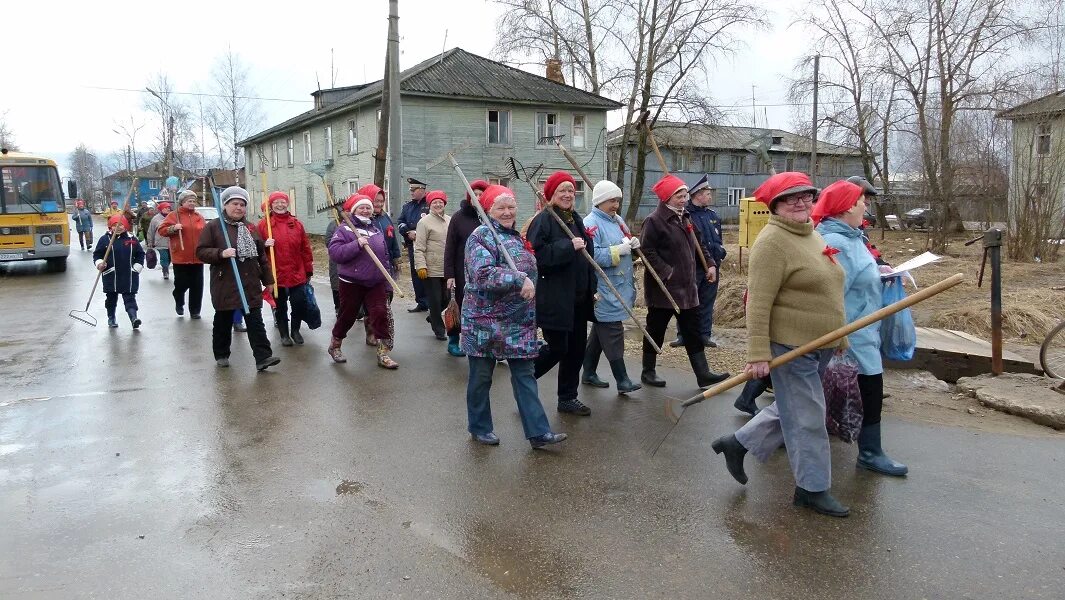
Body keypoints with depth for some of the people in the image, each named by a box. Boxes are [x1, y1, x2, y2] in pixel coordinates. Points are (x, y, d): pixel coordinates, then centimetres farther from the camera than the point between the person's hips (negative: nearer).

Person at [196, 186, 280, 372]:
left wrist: (267, 279, 13)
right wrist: (221, 253, -22)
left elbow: (261, 255, 15)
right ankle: (221, 355, 26)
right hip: (225, 285, -3)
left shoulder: (250, 228, 12)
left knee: (255, 322, -1)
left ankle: (263, 357, -4)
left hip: (251, 285, 3)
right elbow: (201, 251, -6)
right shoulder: (213, 227, -2)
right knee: (223, 322, 10)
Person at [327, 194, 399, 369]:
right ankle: (334, 346, 34)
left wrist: (387, 283, 14)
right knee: (347, 316, 9)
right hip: (351, 282, -4)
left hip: (376, 283, 4)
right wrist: (357, 244, -27)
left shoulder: (377, 231, 12)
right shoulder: (345, 230, -5)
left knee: (381, 314, -8)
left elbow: (385, 258, 17)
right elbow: (334, 251, -19)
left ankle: (383, 354, -3)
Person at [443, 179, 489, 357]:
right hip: (463, 272, -1)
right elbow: (450, 248, -3)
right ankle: (453, 341, 25)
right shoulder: (459, 217, -3)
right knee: (461, 306, 9)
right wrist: (449, 274, -8)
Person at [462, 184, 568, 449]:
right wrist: (519, 280, -28)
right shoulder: (481, 236, -12)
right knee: (481, 376, 7)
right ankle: (479, 427, 23)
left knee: (525, 375, 5)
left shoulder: (516, 237, 14)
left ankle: (538, 432, 7)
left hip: (518, 323, 7)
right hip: (486, 321, -7)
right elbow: (483, 274, -27)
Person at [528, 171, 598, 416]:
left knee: (576, 349, 11)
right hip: (554, 299, -8)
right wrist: (569, 246, -24)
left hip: (578, 297, 9)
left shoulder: (575, 219, 15)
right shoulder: (543, 220, -12)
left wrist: (592, 288, 18)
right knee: (558, 348, -4)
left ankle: (568, 398, 24)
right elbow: (538, 255, -24)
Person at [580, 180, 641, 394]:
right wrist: (618, 250, -22)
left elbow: (627, 247, 25)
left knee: (600, 330, 16)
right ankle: (622, 380, -5)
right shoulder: (591, 223, -13)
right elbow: (592, 256, -23)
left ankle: (589, 373, 26)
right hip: (603, 290, -9)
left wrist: (634, 244, 3)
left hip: (619, 287, 9)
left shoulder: (617, 220, 15)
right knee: (613, 332, -8)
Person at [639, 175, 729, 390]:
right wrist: (666, 271, -21)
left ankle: (703, 374, 10)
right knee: (656, 330, 5)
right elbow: (647, 251, -20)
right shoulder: (655, 221, -14)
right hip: (663, 288, -8)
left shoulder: (683, 218, 14)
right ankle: (648, 372, 18)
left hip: (686, 287, 8)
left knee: (692, 331, 7)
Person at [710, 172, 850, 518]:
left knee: (792, 409, 19)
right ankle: (813, 489, 18)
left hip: (818, 346, 9)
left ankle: (737, 444, 32)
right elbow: (758, 303, -22)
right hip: (789, 346, -9)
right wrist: (758, 354, -26)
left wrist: (839, 335, 23)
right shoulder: (773, 242, -17)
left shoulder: (813, 236, 13)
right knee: (806, 418, 2)